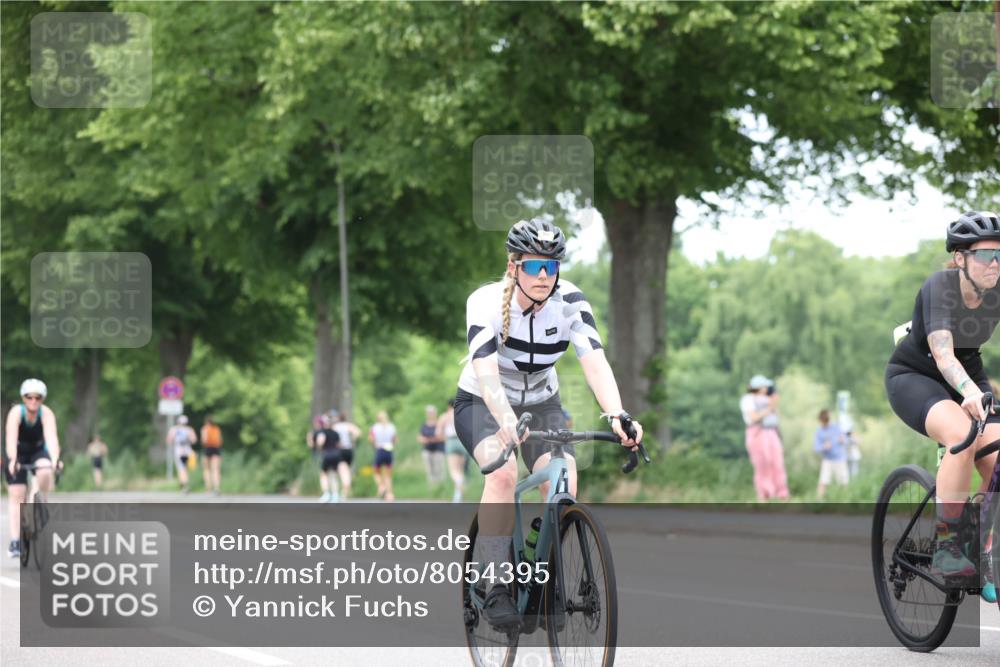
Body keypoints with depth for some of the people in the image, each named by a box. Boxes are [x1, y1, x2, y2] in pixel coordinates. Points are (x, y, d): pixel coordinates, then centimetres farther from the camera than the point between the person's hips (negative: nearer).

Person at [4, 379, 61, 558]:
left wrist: (55, 459, -58)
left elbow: (51, 437, -41)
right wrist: (13, 460, -59)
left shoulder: (46, 414, -26)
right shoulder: (16, 413, -29)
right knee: (16, 495, -13)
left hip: (38, 451, 1)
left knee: (45, 472, -33)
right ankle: (15, 542, -15)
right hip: (17, 453, -1)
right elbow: (11, 438, -42)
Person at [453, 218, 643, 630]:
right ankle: (496, 591, -26)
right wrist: (508, 422, -57)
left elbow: (596, 363, -30)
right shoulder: (486, 302, -26)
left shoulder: (570, 302, -18)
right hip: (482, 405, -3)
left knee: (563, 484, -24)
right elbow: (485, 372, -39)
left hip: (541, 405, 3)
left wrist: (617, 416, -48)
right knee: (503, 472, -32)